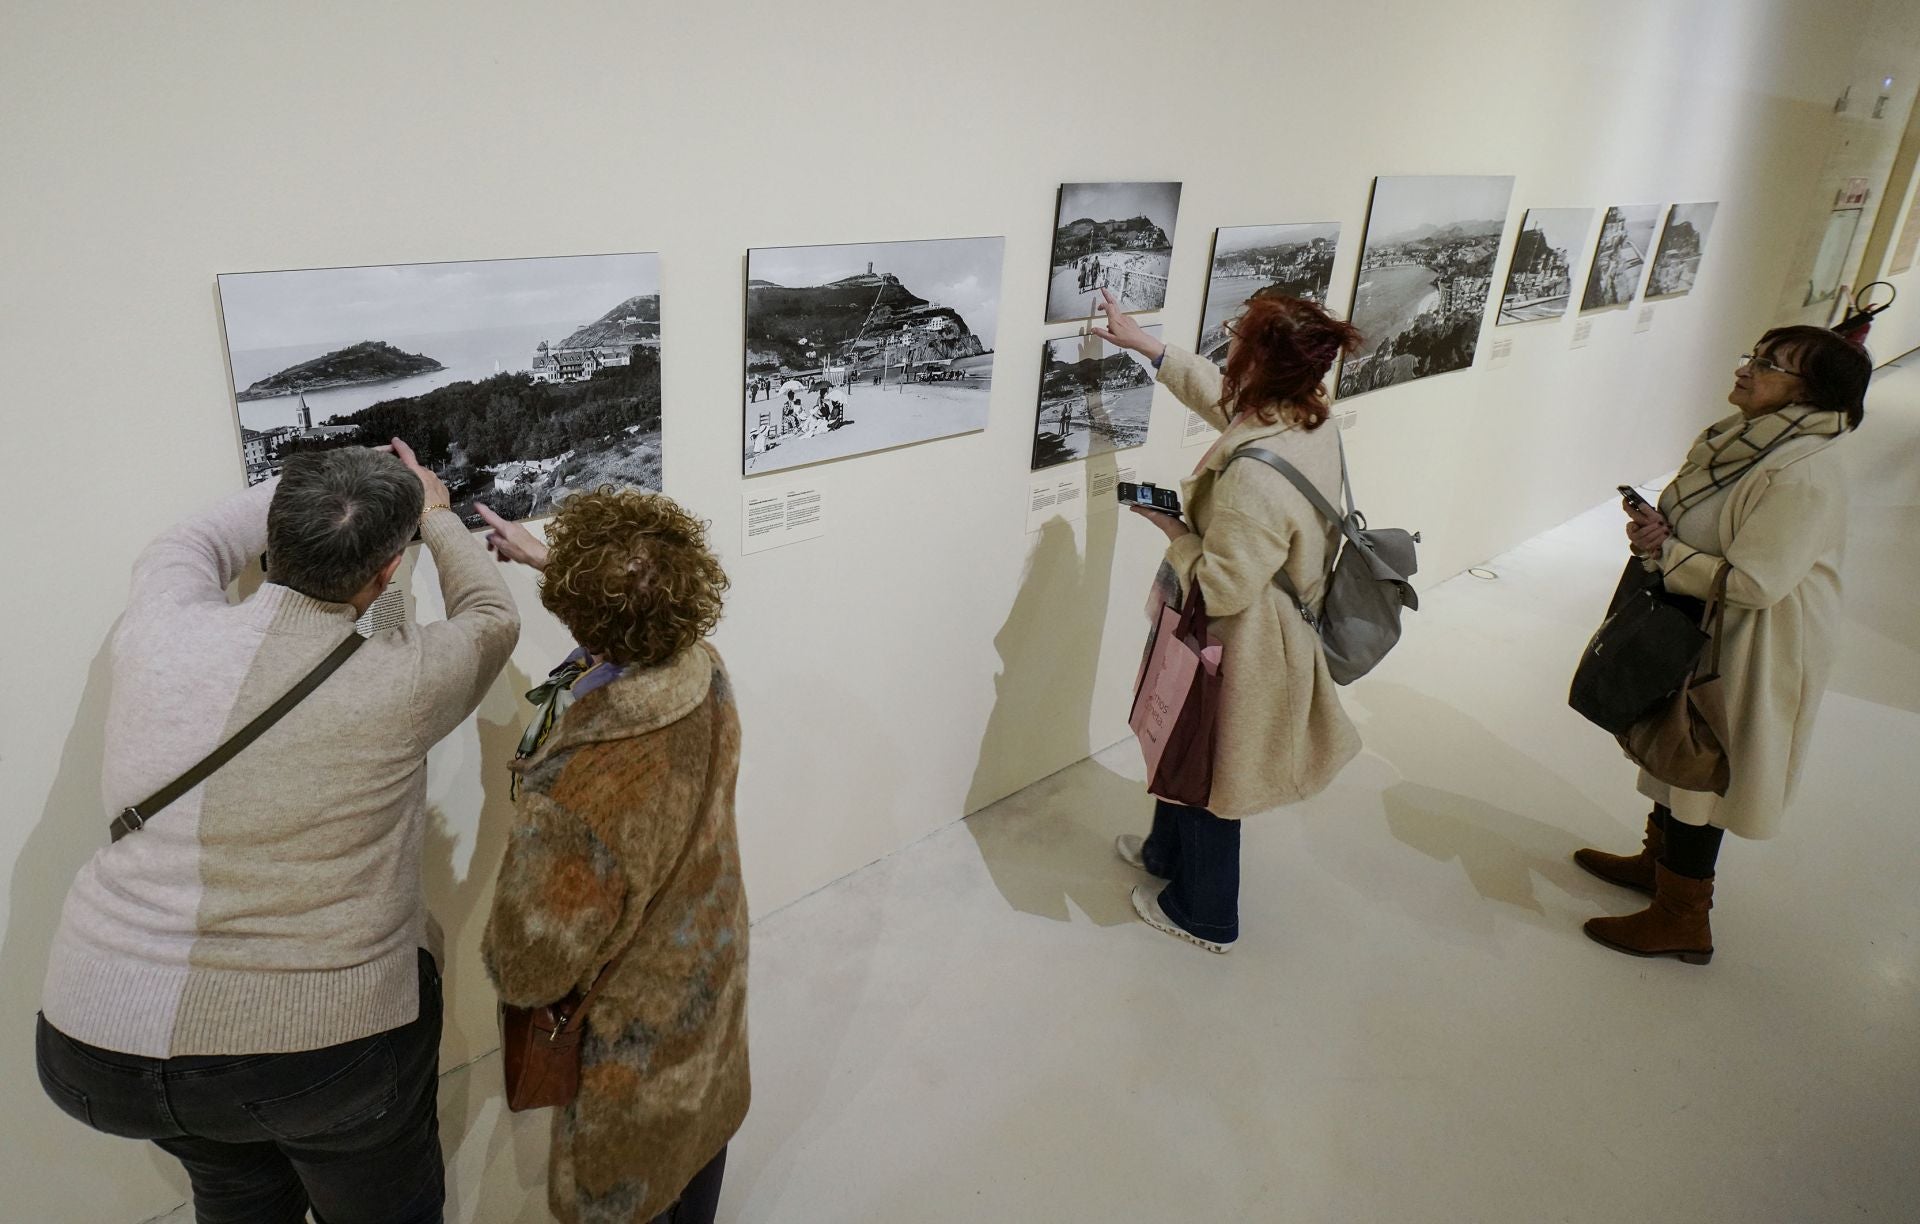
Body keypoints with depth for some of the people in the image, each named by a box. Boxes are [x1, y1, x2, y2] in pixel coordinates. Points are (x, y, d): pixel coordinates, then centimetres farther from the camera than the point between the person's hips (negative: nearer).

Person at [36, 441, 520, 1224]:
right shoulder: (399, 681, -18)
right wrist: (437, 515, 21)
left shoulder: (159, 631, -9)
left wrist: (300, 496, 26)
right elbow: (492, 618, 6)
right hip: (322, 1048, -4)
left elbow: (186, 548, 17)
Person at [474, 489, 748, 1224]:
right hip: (712, 971, 7)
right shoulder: (703, 669, -22)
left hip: (636, 1042, -6)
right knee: (702, 1120, 33)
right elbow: (638, 616, 6)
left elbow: (525, 973, -27)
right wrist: (542, 557, 13)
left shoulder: (580, 795, -44)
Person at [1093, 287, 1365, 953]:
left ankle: (1203, 916, 37)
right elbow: (1216, 393, 11)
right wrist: (1143, 343, 19)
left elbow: (1221, 587, -31)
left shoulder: (1256, 477, -37)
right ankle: (1167, 852, 54)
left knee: (1206, 775, 14)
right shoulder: (1309, 424, -7)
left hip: (1231, 655, -9)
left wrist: (1171, 527, -16)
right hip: (1271, 636, 9)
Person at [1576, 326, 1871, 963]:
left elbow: (1752, 582, -29)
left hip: (1748, 653, -9)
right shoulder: (1751, 437, 1)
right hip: (1694, 632, 9)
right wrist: (1658, 525, -11)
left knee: (1702, 769, 4)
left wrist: (1662, 549, -19)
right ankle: (1660, 858, 45)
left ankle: (1682, 918, 22)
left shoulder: (1806, 474, -27)